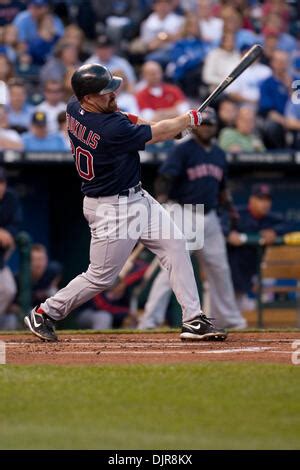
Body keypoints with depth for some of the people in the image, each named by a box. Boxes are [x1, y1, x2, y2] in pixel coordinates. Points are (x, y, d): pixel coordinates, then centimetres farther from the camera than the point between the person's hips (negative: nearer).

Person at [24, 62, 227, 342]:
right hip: (111, 209, -10)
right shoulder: (112, 130, -31)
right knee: (101, 277, 1)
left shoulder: (74, 108, -5)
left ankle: (193, 320, 4)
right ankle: (43, 314, 19)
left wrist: (127, 119, 3)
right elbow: (157, 134, -17)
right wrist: (189, 119, -2)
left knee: (175, 247, 4)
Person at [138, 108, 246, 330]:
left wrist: (230, 208, 16)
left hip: (209, 218, 7)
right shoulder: (183, 151, -8)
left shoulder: (219, 154, 14)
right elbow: (165, 178, -20)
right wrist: (161, 202, -34)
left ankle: (230, 319, 25)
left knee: (220, 270, 13)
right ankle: (150, 319, -14)